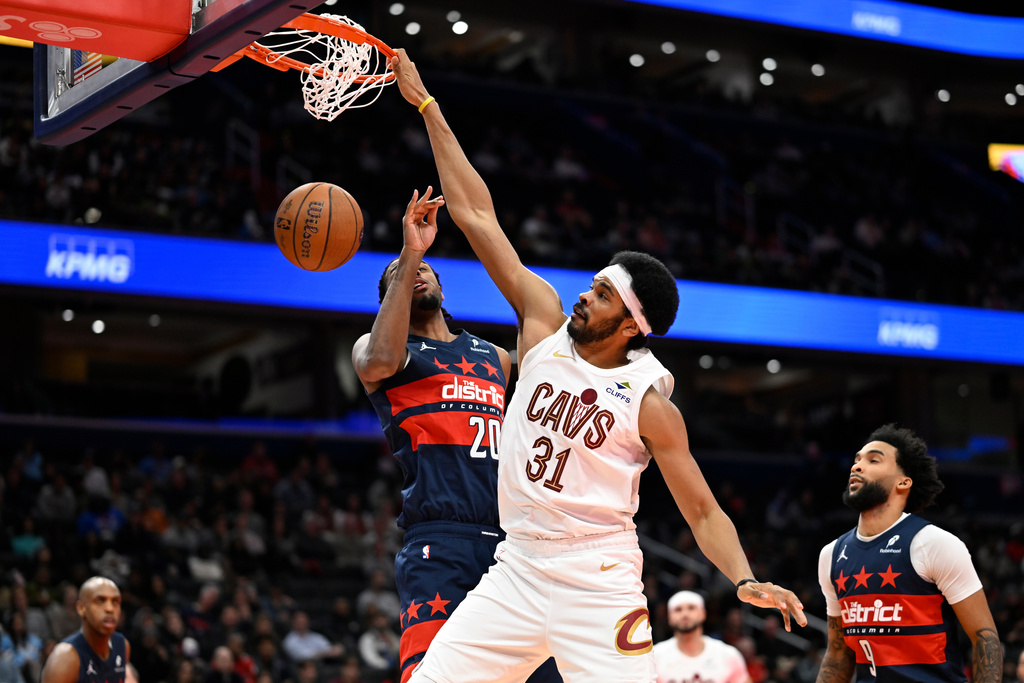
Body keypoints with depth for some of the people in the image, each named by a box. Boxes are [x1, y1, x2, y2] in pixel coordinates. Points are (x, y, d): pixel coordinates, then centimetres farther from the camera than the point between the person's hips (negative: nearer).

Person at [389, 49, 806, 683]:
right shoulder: (546, 326, 3)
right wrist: (426, 105, 4)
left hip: (597, 581, -4)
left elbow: (704, 512, -4)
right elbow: (476, 214, 3)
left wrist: (746, 580, -23)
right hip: (517, 567, 5)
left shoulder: (650, 404, -8)